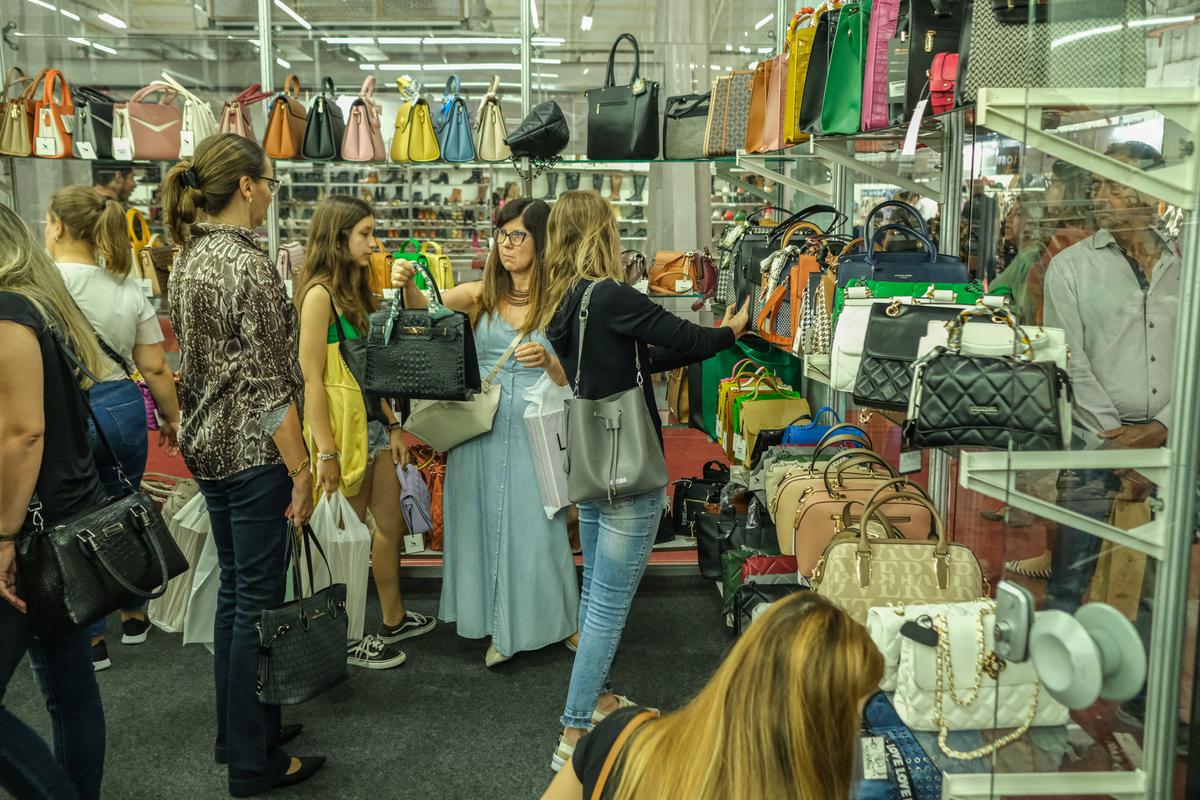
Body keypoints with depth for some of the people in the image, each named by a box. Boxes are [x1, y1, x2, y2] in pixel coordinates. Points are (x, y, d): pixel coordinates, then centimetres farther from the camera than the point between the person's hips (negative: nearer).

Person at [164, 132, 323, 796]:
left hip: (204, 444, 9)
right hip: (252, 451, -9)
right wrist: (301, 470, -17)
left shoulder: (188, 258, 9)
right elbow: (267, 387, -21)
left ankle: (237, 727, 32)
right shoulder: (248, 265, -18)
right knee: (259, 599, 0)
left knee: (233, 588, 18)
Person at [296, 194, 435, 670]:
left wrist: (393, 424, 11)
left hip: (373, 423, 9)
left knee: (391, 526, 17)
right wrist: (326, 453, -21)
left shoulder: (355, 289, 11)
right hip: (341, 428, -9)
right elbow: (311, 379, -19)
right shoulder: (319, 293, -16)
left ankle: (394, 620, 33)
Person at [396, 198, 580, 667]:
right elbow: (425, 309, -1)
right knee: (487, 522, 9)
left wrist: (547, 360, -24)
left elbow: (571, 379, -4)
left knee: (537, 524, 2)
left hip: (534, 429, -3)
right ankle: (502, 627, 24)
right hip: (481, 427, 3)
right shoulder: (483, 294, 6)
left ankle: (561, 619, 23)